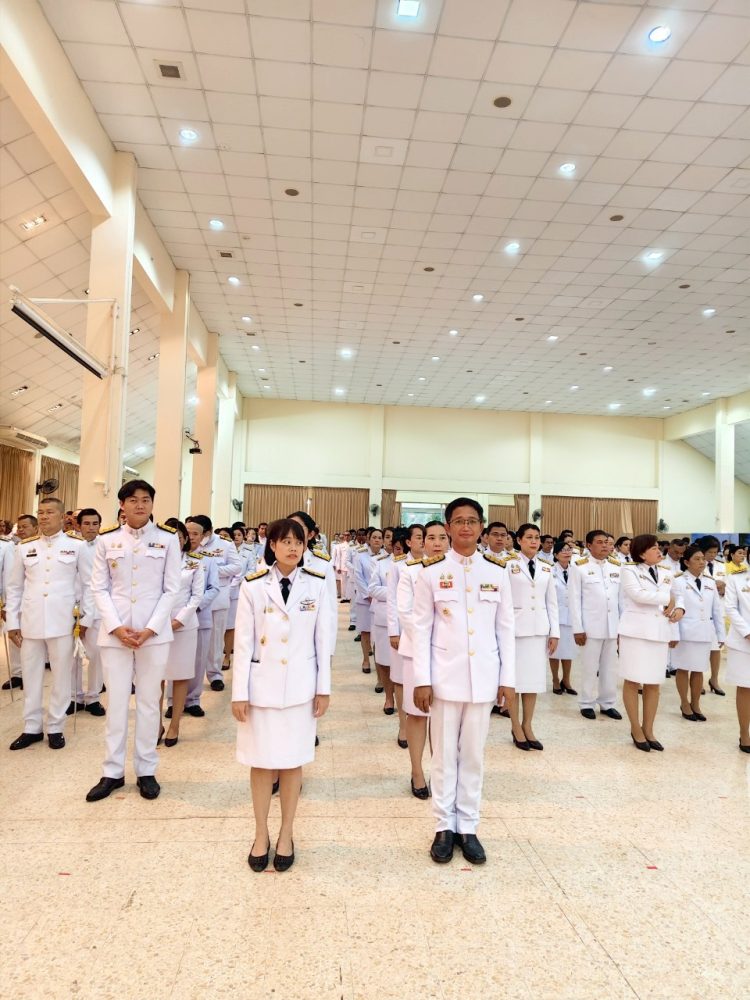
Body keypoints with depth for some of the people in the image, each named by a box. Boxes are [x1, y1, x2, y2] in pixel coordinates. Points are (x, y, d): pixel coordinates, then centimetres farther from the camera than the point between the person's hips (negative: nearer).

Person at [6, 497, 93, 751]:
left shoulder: (77, 546, 0)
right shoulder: (24, 547, 7)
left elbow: (87, 584, 4)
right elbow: (14, 587, 10)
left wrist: (86, 618, 1)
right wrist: (12, 622, 6)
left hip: (63, 620, -2)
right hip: (31, 620, 2)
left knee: (62, 675, 5)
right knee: (31, 675, 10)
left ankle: (56, 728, 19)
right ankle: (32, 728, 24)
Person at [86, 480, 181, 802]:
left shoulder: (168, 538, -1)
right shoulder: (107, 539, 2)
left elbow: (171, 589, -2)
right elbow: (99, 588, 3)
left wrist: (150, 629, -10)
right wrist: (117, 627, -9)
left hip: (154, 632, -1)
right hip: (114, 632, 1)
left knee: (149, 701, 7)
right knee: (116, 701, 7)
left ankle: (146, 770, 21)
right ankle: (113, 772, 21)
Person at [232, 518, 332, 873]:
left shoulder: (317, 585, -2)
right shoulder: (253, 585, -5)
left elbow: (323, 639, 1)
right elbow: (243, 641, -3)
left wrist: (323, 688, 0)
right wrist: (239, 692, -5)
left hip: (300, 684, 1)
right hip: (262, 683, 0)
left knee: (293, 761, 10)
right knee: (261, 761, 9)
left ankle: (286, 834, 27)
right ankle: (261, 834, 28)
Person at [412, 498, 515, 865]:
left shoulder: (497, 571, 1)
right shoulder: (432, 571, -4)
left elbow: (505, 628, 5)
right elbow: (422, 628, -3)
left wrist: (508, 678, 3)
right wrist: (422, 680, -7)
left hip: (483, 676, 2)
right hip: (445, 675, -1)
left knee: (473, 754, 12)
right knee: (444, 753, 9)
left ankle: (467, 827, 26)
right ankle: (444, 827, 25)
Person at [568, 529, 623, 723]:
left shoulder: (617, 566, 7)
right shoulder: (579, 567, -4)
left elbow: (622, 597, 10)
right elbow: (575, 600, -5)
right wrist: (577, 629, -9)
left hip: (613, 626, 4)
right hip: (591, 626, -4)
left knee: (610, 667, 10)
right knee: (589, 667, 4)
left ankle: (607, 704, 22)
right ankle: (587, 704, 17)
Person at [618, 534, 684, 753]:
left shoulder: (667, 574, 13)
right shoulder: (629, 571, -4)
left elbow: (677, 596, 23)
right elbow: (638, 595, -18)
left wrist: (679, 608, -1)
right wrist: (667, 599, -7)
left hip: (659, 632, 5)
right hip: (636, 631, -5)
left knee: (654, 683, 8)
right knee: (633, 681, 1)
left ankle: (648, 729, 21)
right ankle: (636, 729, 15)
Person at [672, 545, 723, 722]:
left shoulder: (710, 583, 7)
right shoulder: (678, 582, -7)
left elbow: (717, 610, 10)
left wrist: (721, 634, 9)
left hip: (704, 633, 4)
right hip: (685, 632, -4)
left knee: (699, 670, 12)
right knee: (683, 669, 7)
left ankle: (695, 704, 25)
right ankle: (685, 704, 20)